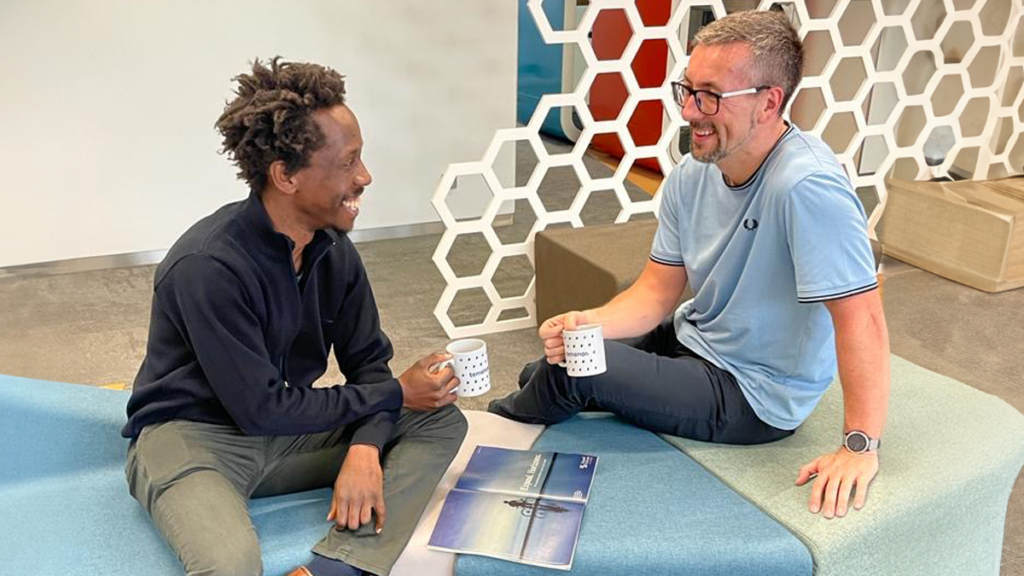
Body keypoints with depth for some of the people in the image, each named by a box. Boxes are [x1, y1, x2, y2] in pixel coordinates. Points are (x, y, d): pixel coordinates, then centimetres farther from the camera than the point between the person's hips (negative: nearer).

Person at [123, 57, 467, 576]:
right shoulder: (209, 266, -25)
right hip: (191, 436, -7)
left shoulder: (333, 248, -5)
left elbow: (367, 362, 1)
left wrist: (365, 448, -20)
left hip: (287, 431, 7)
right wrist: (395, 394, -16)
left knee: (442, 420, -9)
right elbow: (262, 409, -23)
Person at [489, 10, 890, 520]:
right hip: (692, 343, 7)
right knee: (551, 366, 8)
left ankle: (496, 430, 17)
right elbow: (657, 291, -2)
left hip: (755, 396, -7)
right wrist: (589, 323, -20)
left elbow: (860, 318, -30)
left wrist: (860, 447, -30)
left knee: (565, 372, -15)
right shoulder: (692, 175, -6)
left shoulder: (807, 187, -30)